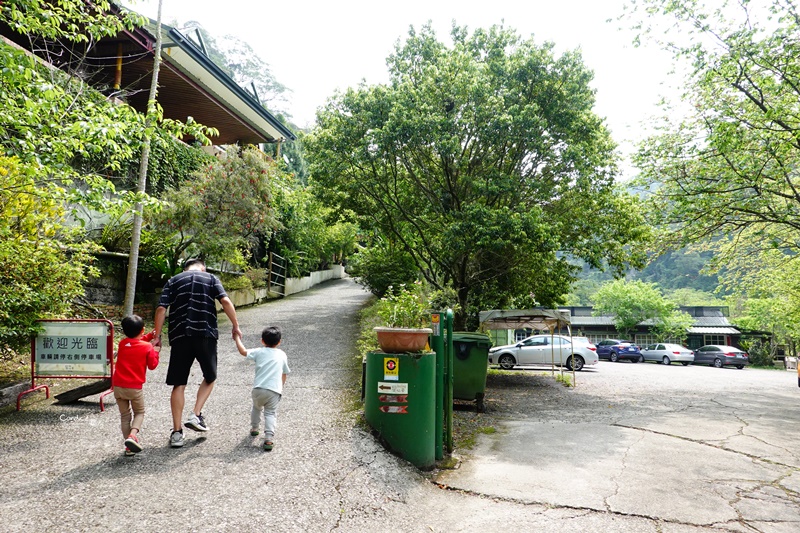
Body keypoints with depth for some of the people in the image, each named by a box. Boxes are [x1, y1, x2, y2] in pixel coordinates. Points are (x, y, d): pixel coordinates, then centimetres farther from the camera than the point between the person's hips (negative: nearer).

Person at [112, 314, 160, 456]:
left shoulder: (122, 343, 5)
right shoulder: (147, 347, -8)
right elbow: (152, 365, 0)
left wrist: (149, 336, 22)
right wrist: (155, 351, 12)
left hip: (118, 386, 4)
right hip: (135, 387, -3)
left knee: (124, 415, 15)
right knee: (139, 413, 16)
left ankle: (130, 446, 15)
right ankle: (132, 435, -9)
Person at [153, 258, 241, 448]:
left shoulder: (173, 281, 14)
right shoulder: (211, 278, 10)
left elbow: (161, 309, 2)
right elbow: (225, 301, -5)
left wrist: (157, 335, 7)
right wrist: (236, 326, 0)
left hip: (180, 336, 2)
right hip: (206, 334, -1)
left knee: (179, 385, 7)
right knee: (210, 378, 19)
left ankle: (177, 432, 10)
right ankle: (196, 415, 6)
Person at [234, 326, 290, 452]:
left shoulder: (259, 352, 7)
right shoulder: (282, 354, 11)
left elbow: (243, 351, 13)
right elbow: (284, 374, 17)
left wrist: (237, 338, 26)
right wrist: (281, 387, 31)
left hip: (258, 389, 1)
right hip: (274, 390, -1)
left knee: (256, 408, 28)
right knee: (270, 413, 7)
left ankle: (254, 428, 46)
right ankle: (268, 438, -10)